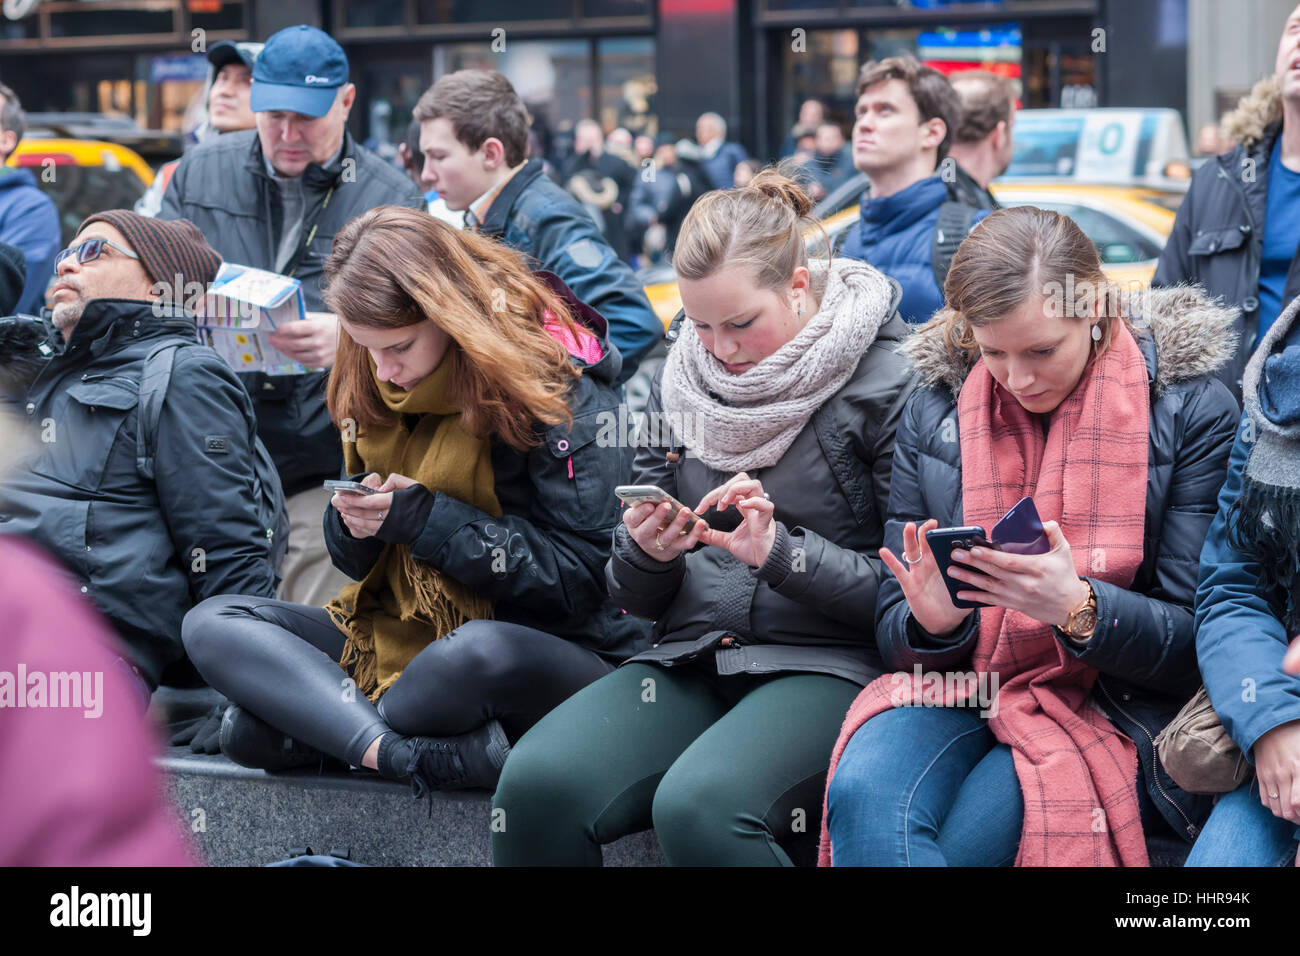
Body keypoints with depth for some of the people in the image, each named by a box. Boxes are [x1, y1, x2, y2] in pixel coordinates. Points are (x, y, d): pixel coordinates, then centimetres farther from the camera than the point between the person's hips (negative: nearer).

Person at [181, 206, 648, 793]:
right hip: (398, 632, 7)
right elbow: (362, 560, 15)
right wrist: (354, 522, -11)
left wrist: (428, 520, -21)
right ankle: (411, 754, -30)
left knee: (480, 652, -42)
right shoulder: (374, 388, 6)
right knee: (211, 623, -8)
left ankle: (313, 723, -16)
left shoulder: (563, 387, -13)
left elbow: (583, 574, -16)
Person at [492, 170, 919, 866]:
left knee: (699, 805, -36)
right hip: (691, 660, 5)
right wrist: (646, 553, -7)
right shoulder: (682, 379, 12)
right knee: (535, 783, -25)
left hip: (826, 665, -5)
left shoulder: (889, 383, -4)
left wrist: (781, 552, -17)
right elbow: (636, 598, 16)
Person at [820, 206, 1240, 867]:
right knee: (861, 796, -31)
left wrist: (1078, 609, -25)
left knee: (962, 836, -31)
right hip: (957, 686, 3)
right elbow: (893, 631, 9)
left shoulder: (1193, 412, -3)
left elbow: (1199, 639, -5)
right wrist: (932, 621, -17)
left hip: (1114, 704, -3)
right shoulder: (933, 415, 7)